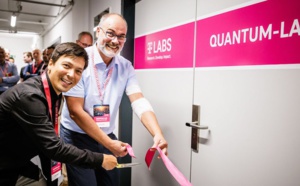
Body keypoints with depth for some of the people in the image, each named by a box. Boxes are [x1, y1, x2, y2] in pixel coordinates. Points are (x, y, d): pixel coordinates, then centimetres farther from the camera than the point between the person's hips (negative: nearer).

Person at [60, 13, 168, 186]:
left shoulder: (126, 67, -4)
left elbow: (139, 101, -14)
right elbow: (75, 112, -20)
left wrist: (158, 134, -31)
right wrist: (108, 143, -20)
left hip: (108, 137, 5)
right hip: (77, 137, -4)